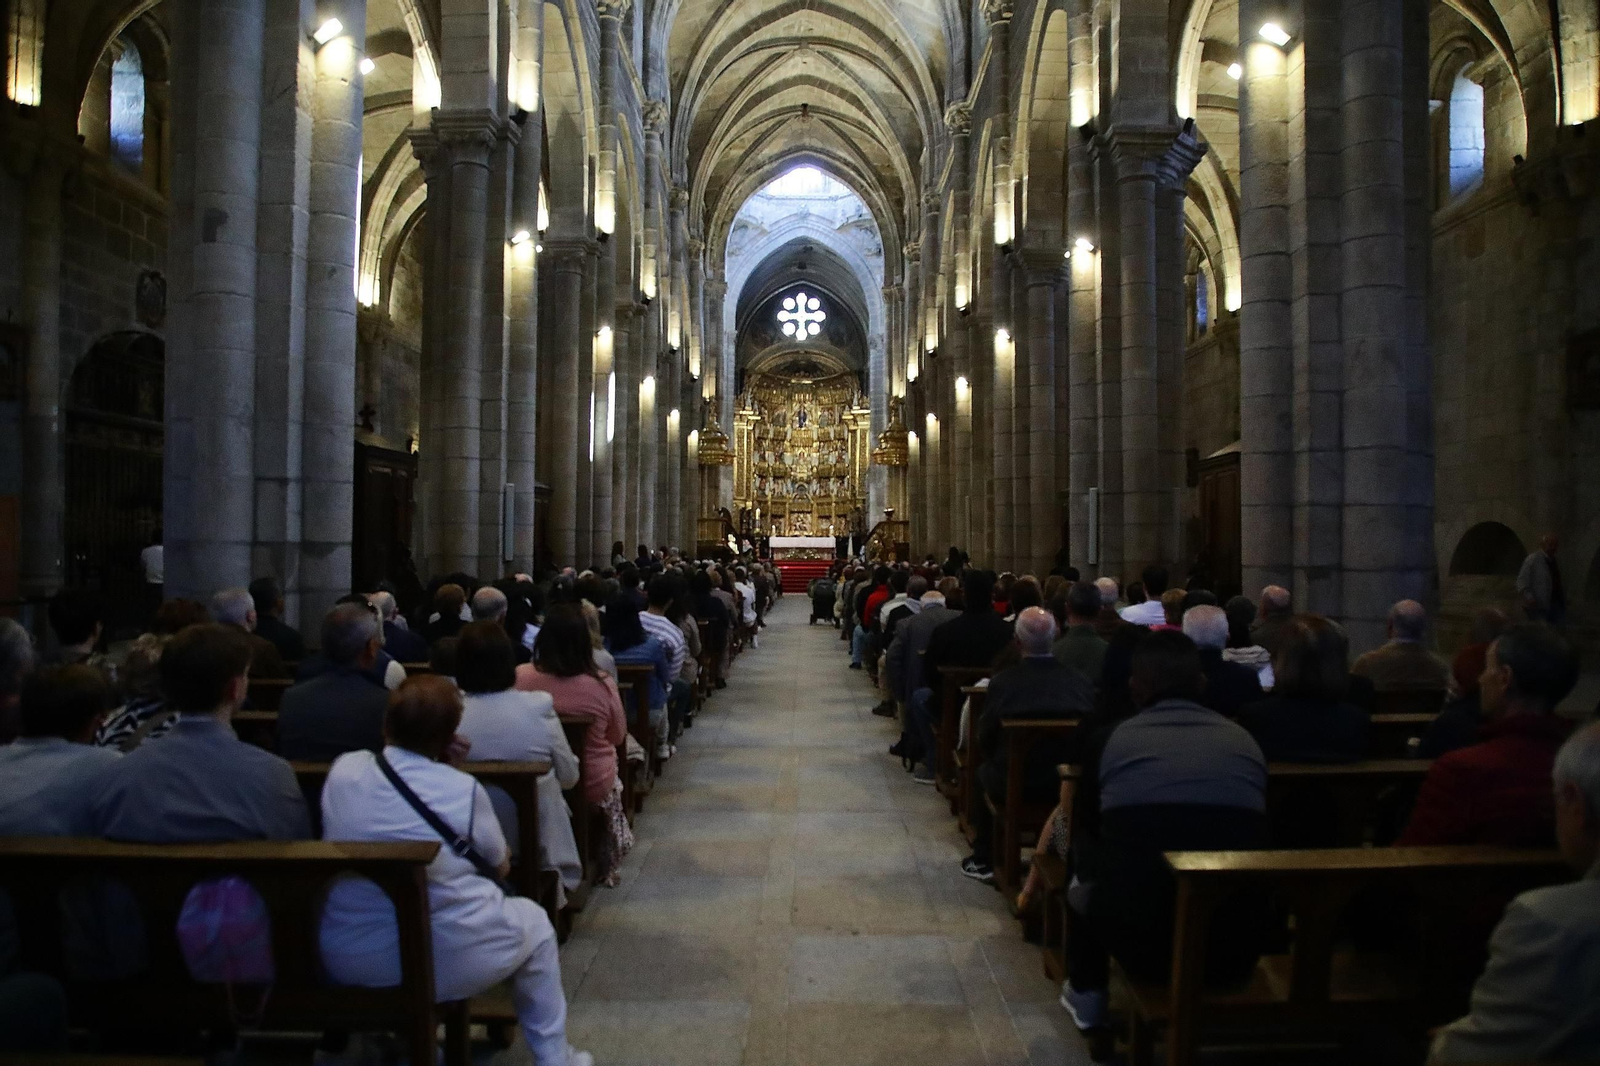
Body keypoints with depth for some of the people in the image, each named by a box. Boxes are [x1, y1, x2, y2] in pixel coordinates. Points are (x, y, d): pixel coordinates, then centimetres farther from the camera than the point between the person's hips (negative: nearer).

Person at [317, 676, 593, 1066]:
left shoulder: (343, 769, -3)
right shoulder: (463, 789, -14)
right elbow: (500, 865, 2)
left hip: (345, 960, 5)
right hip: (443, 964, -4)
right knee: (533, 920, 23)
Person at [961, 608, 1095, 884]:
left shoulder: (1002, 682, -18)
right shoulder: (1081, 681, -13)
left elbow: (985, 740, -7)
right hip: (1069, 787, 2)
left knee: (983, 770, 29)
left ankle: (984, 860, 35)